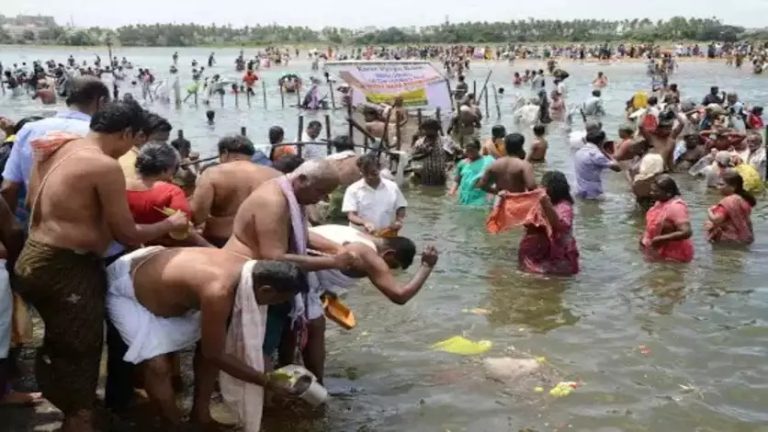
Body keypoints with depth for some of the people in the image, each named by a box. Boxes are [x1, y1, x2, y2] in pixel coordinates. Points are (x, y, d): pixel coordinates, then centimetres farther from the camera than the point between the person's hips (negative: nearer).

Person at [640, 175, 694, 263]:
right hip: (660, 251, 9)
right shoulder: (661, 202, 2)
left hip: (673, 256, -9)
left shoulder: (676, 207, -26)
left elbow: (686, 232, -33)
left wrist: (661, 239, -29)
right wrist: (645, 238, 4)